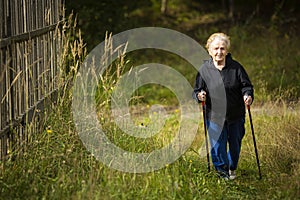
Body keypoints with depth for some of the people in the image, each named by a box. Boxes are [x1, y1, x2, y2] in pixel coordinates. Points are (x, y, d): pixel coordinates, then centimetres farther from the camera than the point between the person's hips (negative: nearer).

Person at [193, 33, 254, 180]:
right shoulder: (204, 69, -5)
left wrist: (247, 95, -20)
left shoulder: (236, 67, -5)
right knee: (218, 146, -3)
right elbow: (197, 90, 1)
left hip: (236, 116, 1)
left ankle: (232, 168, 41)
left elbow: (246, 85, 0)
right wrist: (199, 95, -21)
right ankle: (222, 170, 20)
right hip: (214, 116, -1)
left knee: (235, 145, 15)